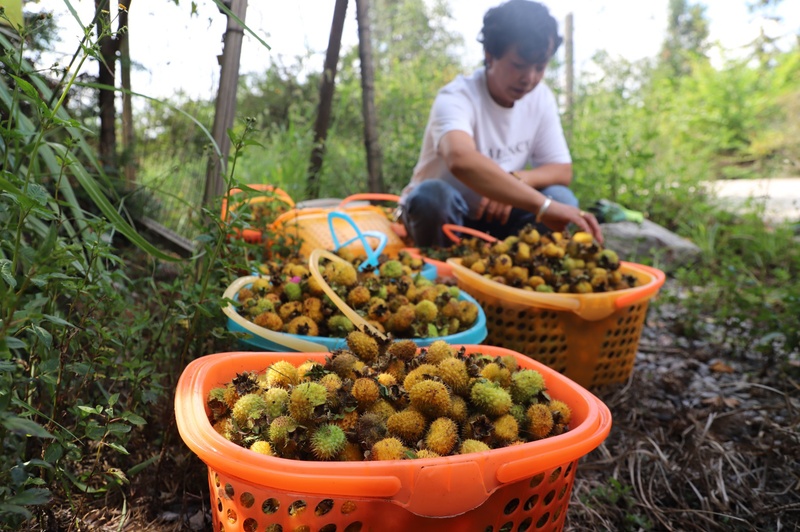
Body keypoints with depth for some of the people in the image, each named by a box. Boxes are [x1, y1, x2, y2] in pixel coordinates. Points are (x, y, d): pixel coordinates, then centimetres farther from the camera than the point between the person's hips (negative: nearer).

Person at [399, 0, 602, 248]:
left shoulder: (541, 97, -6)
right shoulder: (456, 97, -26)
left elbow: (562, 171, -5)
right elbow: (461, 160, -48)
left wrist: (516, 180, -27)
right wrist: (543, 206, -55)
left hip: (496, 216, 5)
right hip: (441, 215, -4)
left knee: (561, 198, -21)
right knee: (432, 194, -37)